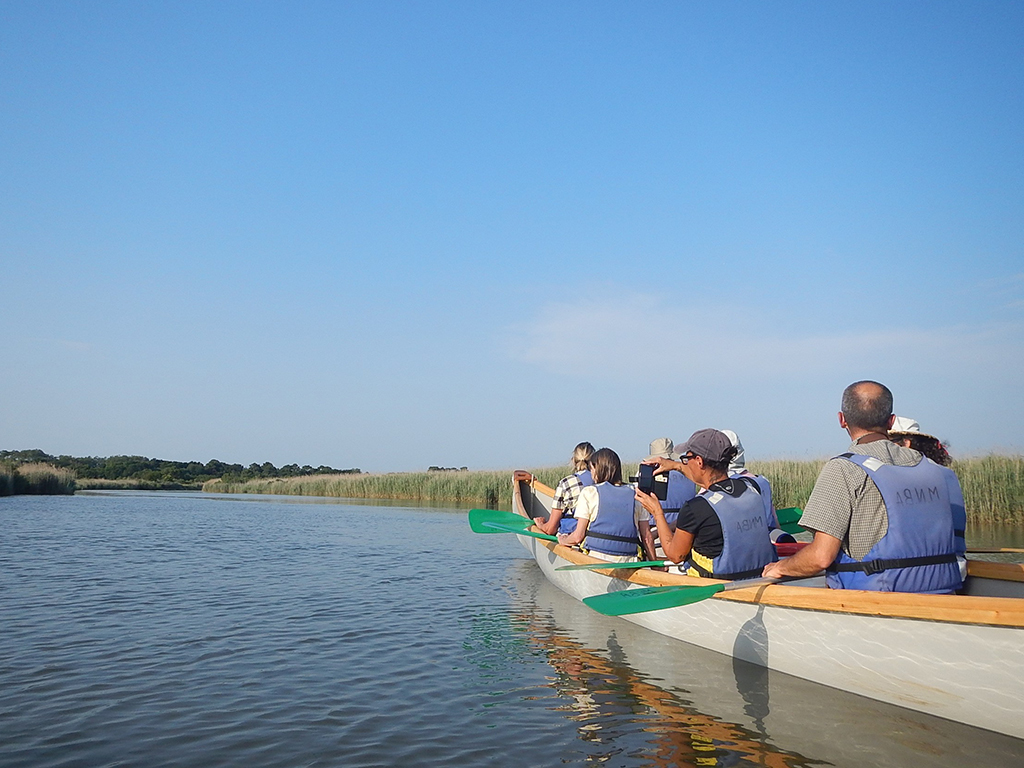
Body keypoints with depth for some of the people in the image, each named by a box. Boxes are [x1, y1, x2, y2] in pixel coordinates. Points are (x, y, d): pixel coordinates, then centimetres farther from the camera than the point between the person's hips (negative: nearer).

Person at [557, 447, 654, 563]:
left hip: (595, 560, -3)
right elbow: (646, 536, 9)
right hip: (627, 565, 4)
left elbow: (577, 537, 0)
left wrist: (562, 540, 20)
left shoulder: (589, 493, 2)